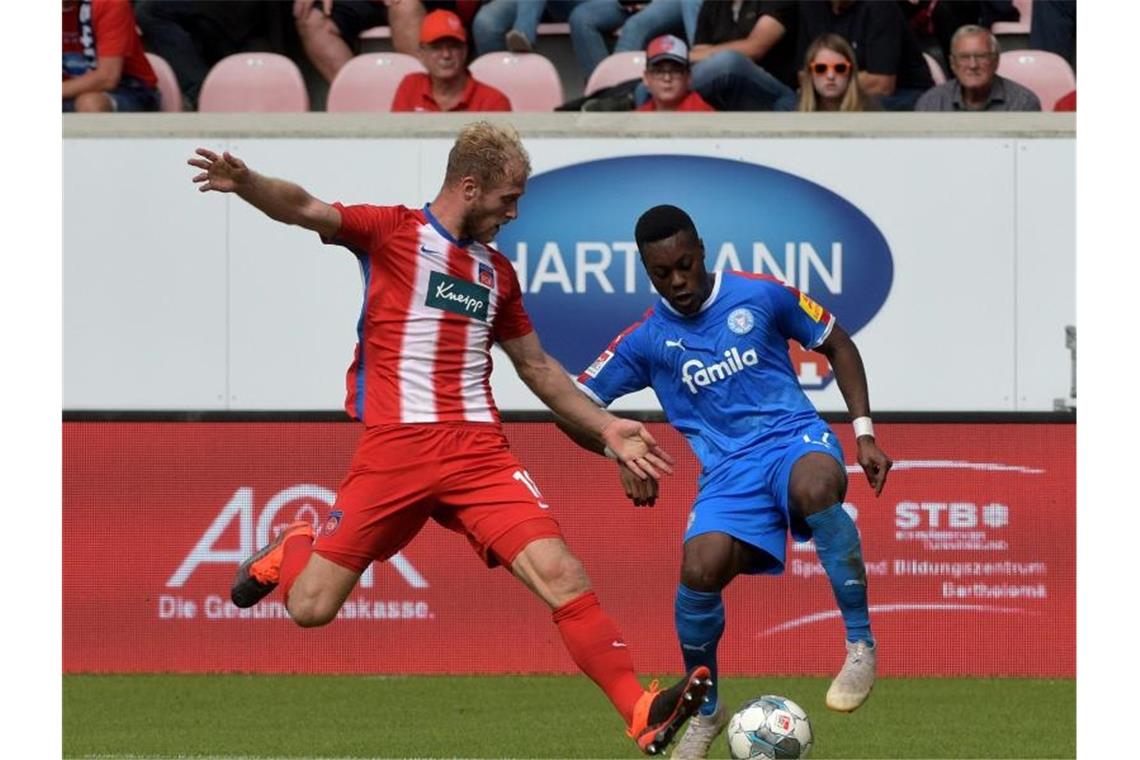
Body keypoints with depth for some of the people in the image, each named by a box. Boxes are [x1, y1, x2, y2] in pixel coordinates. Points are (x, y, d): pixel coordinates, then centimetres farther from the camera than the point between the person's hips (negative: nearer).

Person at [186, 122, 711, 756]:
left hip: (479, 448, 3)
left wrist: (606, 428, 24)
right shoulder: (394, 232, 2)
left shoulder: (496, 271, 19)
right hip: (394, 446, -3)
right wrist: (244, 181, -35)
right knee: (310, 608, 1)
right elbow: (303, 209, -15)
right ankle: (292, 550, 37)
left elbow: (537, 366, 31)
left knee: (560, 575, -16)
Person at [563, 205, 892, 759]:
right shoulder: (646, 340, 5)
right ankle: (704, 711, 1)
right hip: (728, 471, 2)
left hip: (795, 440, -2)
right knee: (700, 571, -27)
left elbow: (837, 346, 14)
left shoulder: (760, 296, 2)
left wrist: (864, 431, 6)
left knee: (815, 487, -41)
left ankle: (860, 643, -26)